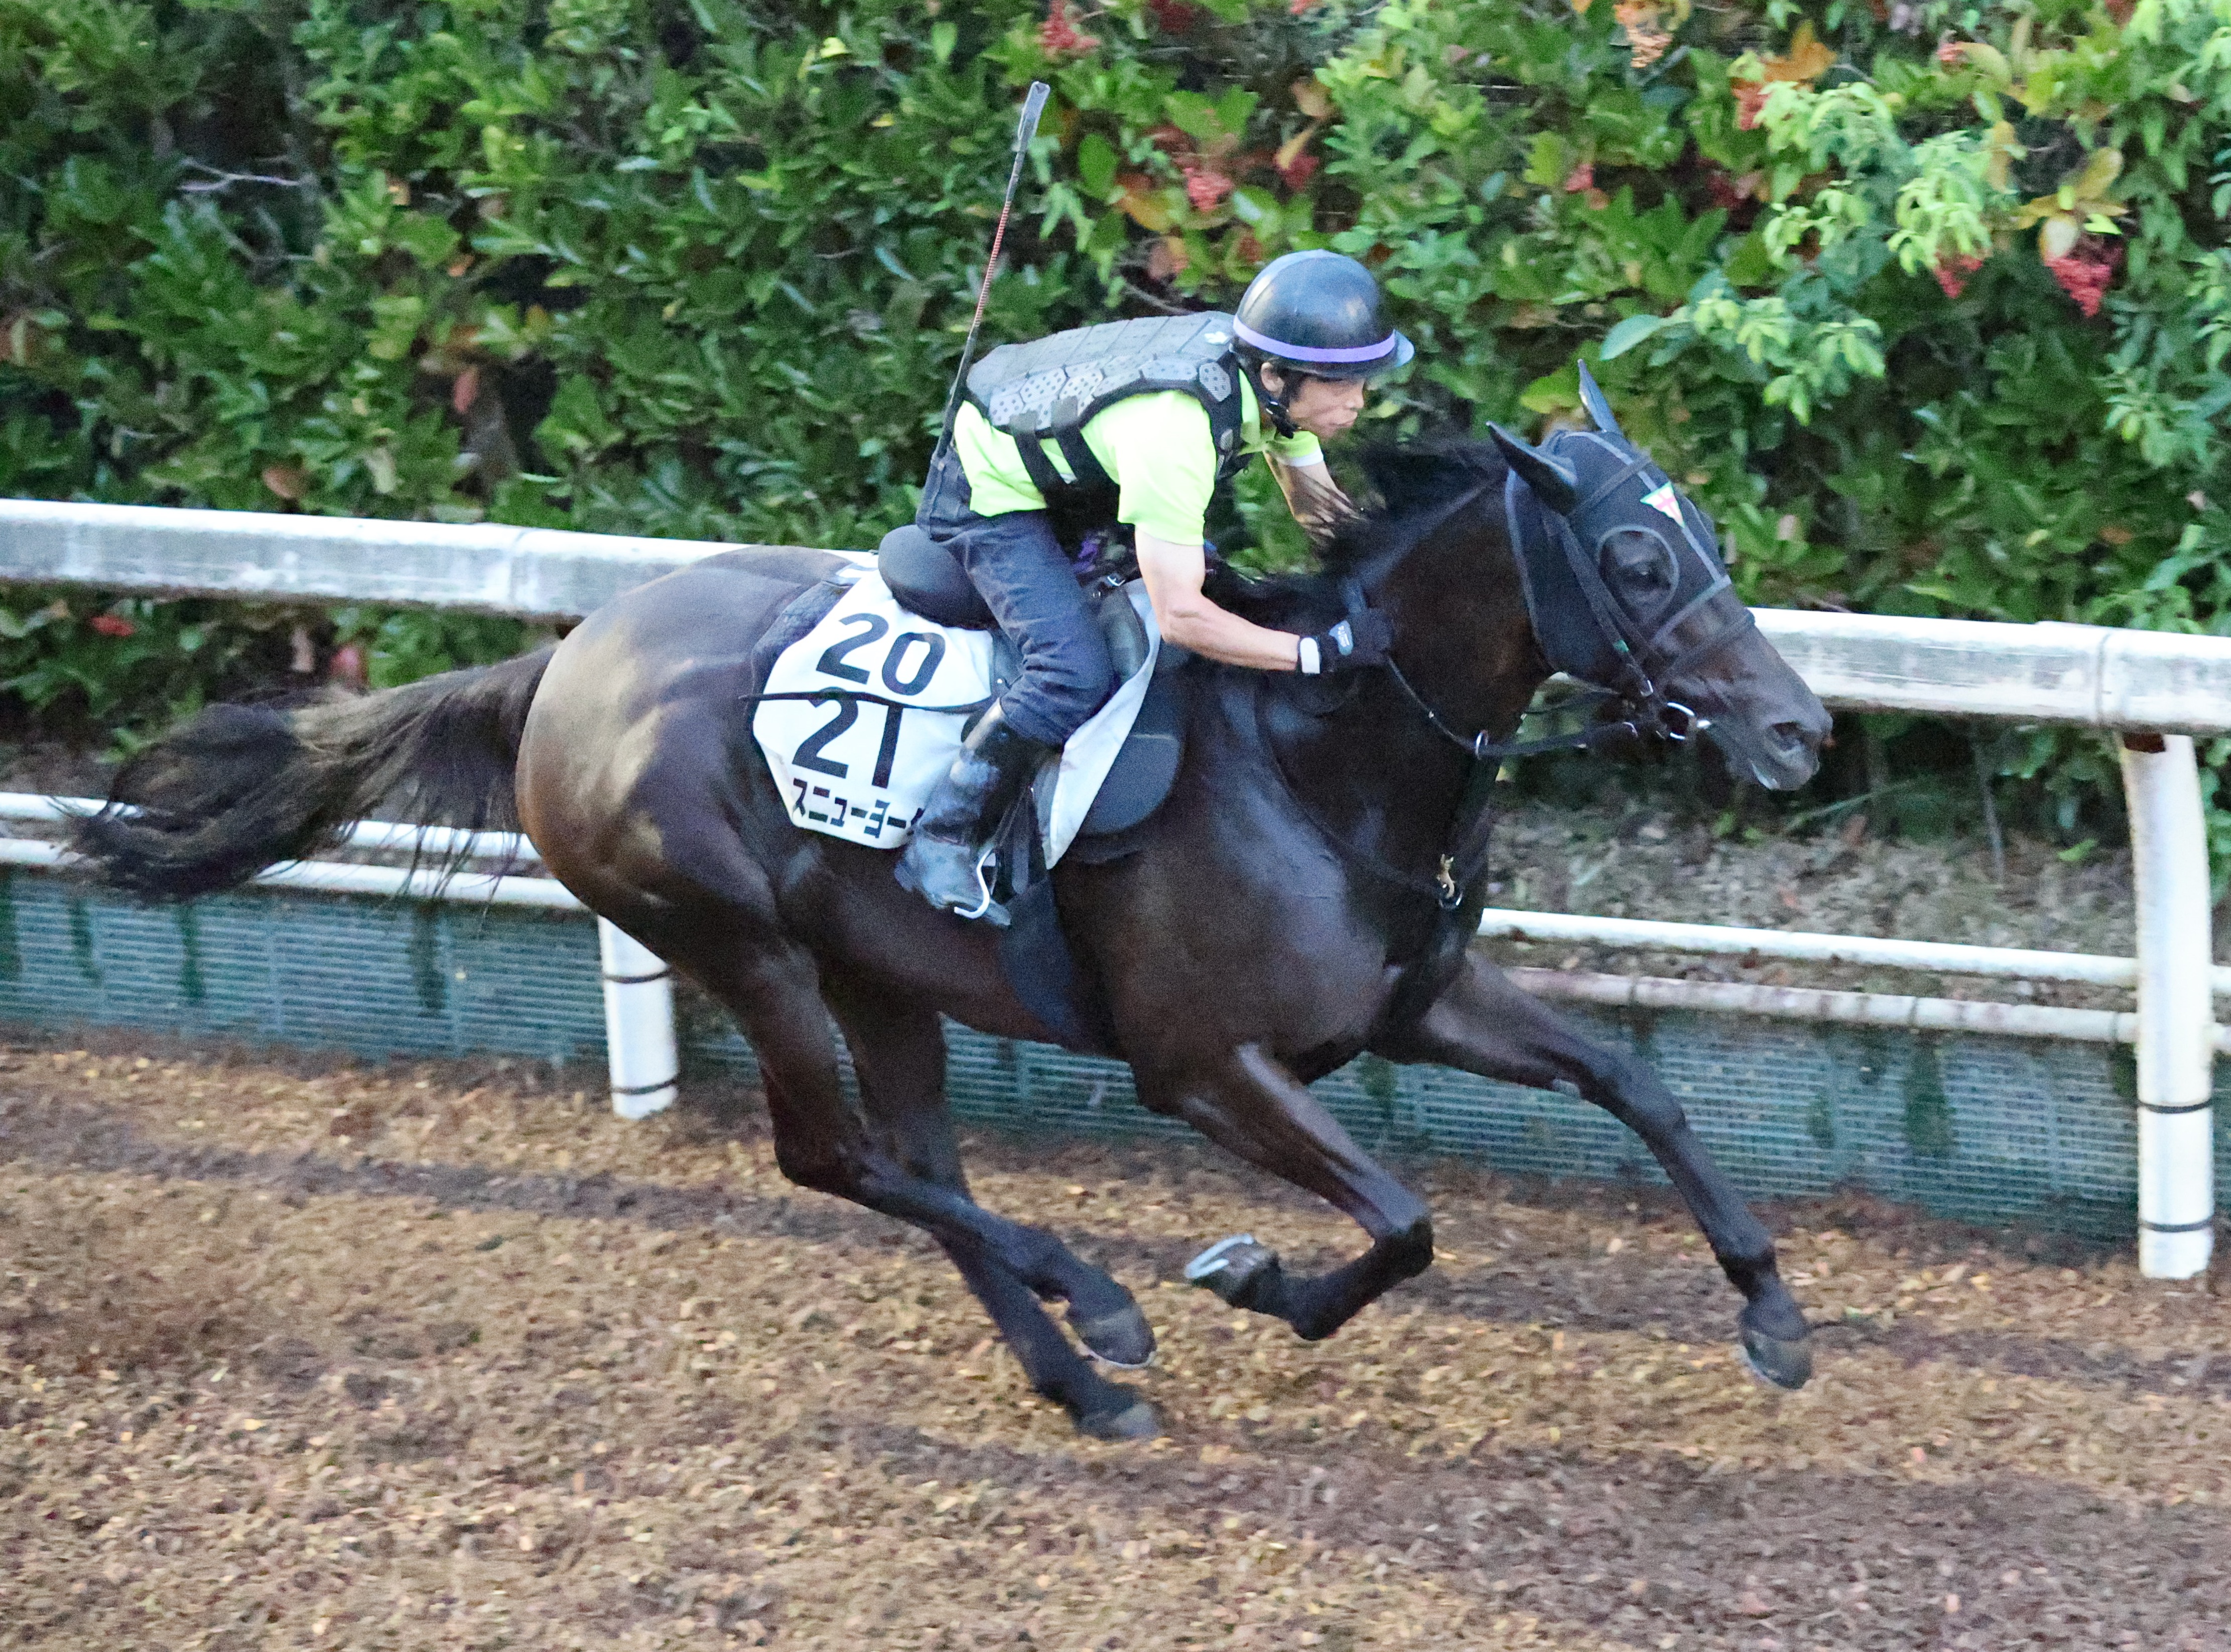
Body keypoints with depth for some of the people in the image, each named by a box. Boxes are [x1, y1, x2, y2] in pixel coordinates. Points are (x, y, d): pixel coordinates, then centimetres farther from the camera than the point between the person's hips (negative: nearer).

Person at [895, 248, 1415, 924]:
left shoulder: (1274, 384, -16)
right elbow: (1179, 617, -40)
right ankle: (941, 842, -11)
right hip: (989, 498, -9)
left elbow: (1319, 506, 3)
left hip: (1079, 478, 9)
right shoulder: (1174, 429, -41)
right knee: (1076, 673, -25)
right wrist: (1322, 652, -38)